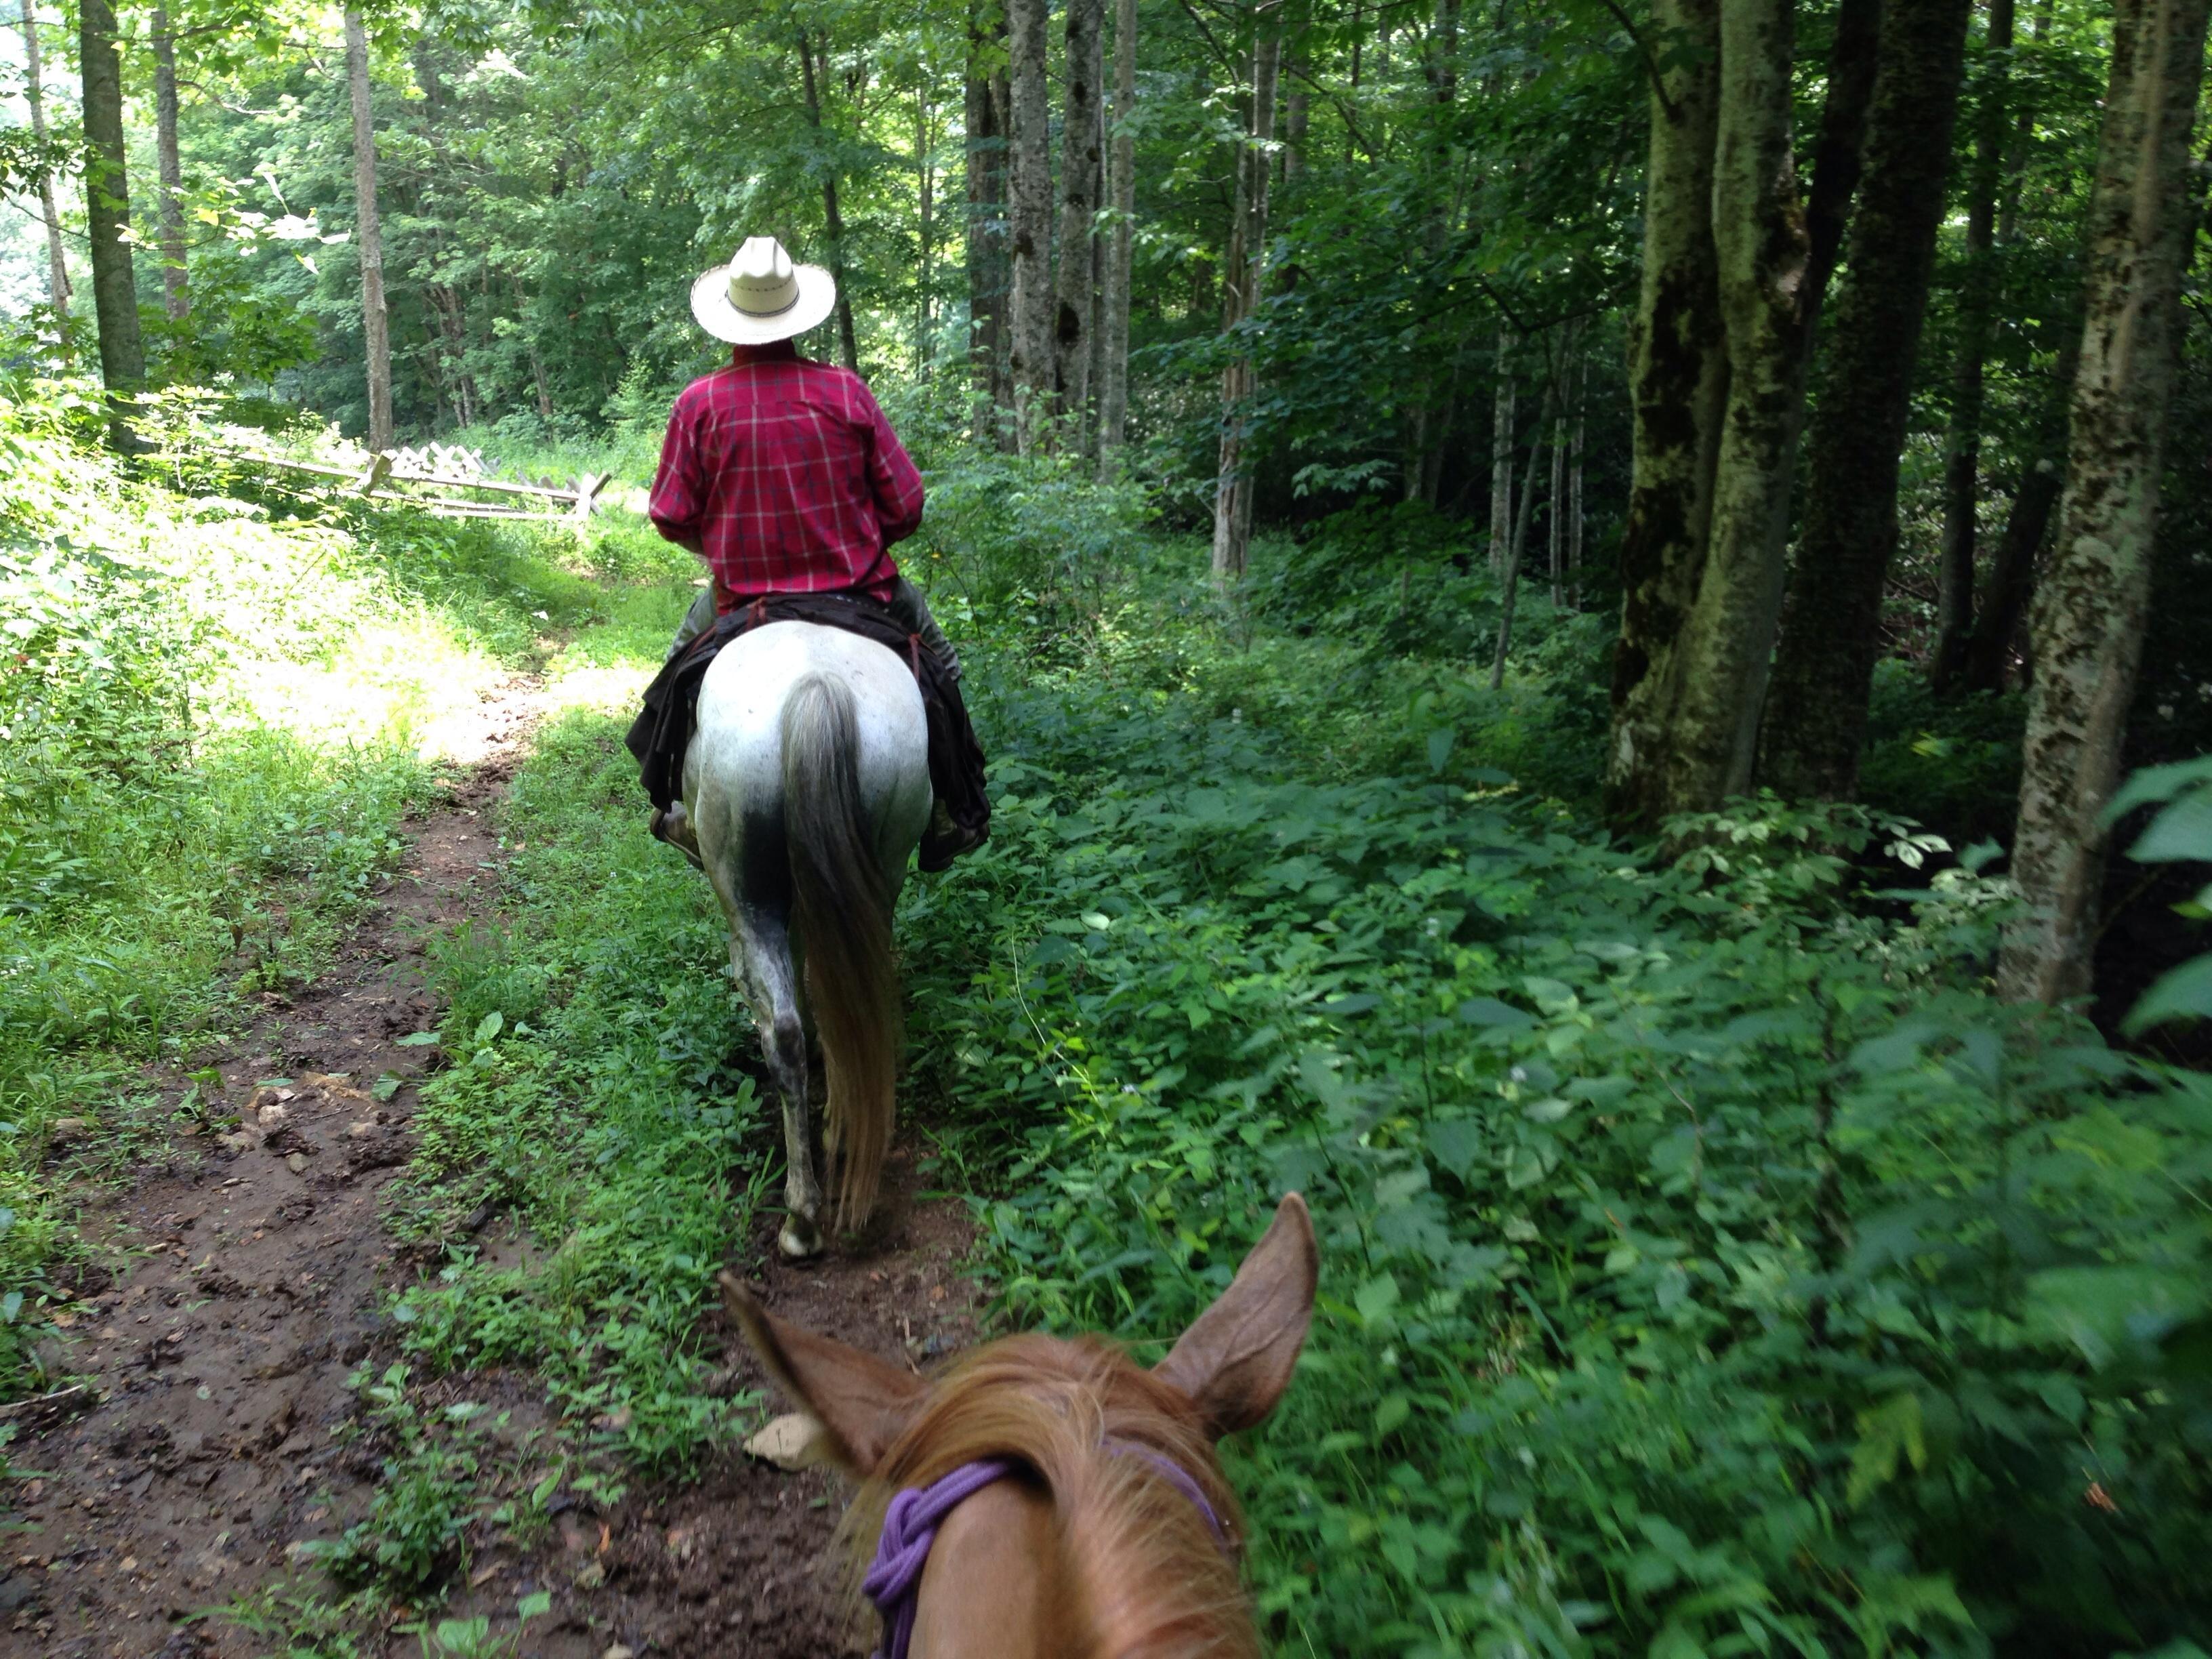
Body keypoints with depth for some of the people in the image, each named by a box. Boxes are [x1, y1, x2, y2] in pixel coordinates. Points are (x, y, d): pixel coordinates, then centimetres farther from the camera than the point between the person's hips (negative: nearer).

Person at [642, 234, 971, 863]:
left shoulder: (699, 403, -8)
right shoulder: (845, 390, -9)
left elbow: (671, 518, -3)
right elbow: (905, 507, -6)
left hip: (741, 595, 1)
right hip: (858, 591, -1)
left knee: (684, 652, 30)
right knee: (934, 650, 23)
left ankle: (684, 807, 29)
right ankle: (948, 799, 21)